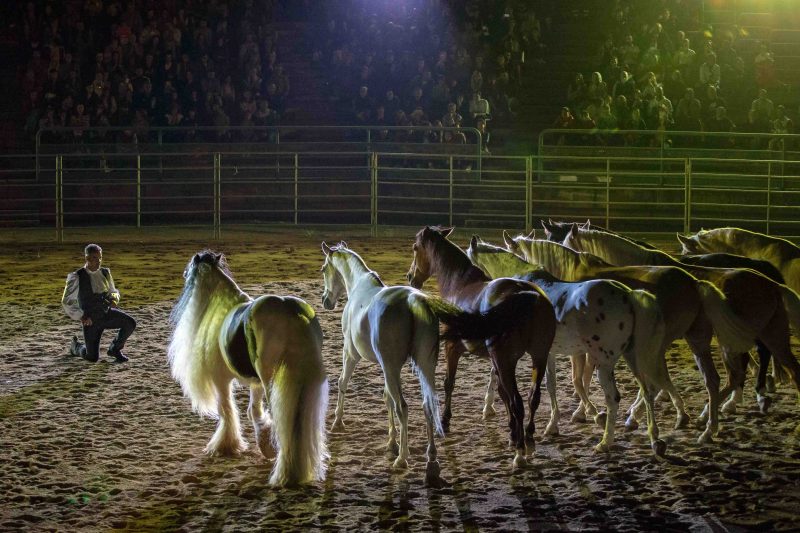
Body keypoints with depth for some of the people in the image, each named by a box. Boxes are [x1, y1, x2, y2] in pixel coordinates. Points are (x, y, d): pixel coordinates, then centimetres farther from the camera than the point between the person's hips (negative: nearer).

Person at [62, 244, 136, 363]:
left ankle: (115, 349, 5)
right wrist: (80, 316, -14)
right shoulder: (77, 277, -13)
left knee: (130, 323, -22)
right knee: (92, 358, -3)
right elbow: (67, 301, -6)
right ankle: (76, 346, 33)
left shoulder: (105, 273, 1)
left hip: (107, 313, 4)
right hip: (91, 320, -4)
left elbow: (113, 291, 17)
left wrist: (114, 299, -7)